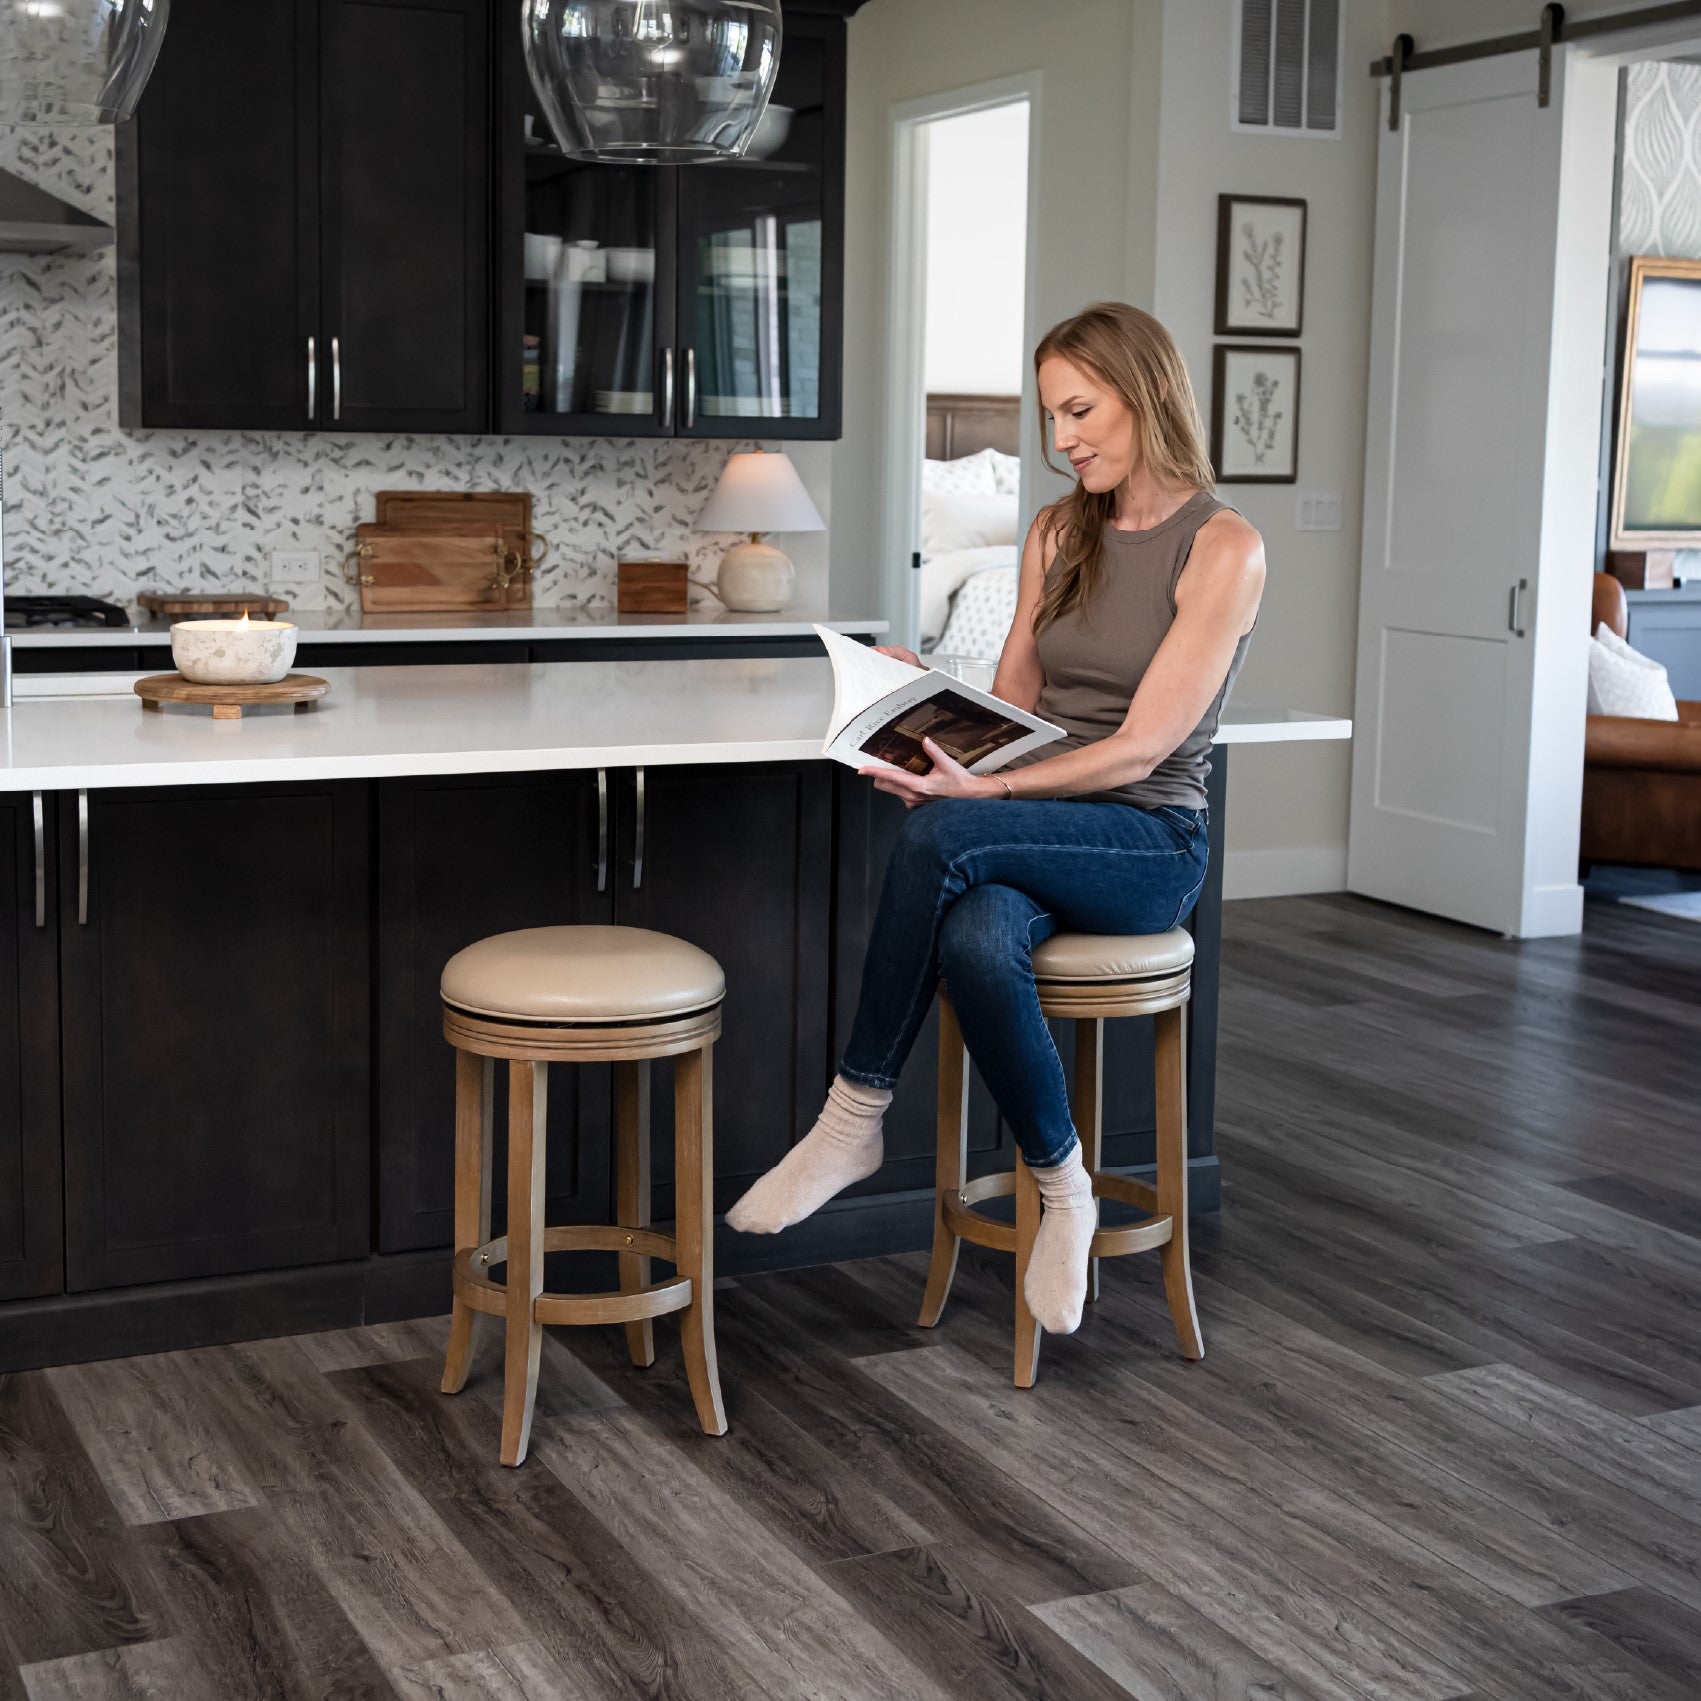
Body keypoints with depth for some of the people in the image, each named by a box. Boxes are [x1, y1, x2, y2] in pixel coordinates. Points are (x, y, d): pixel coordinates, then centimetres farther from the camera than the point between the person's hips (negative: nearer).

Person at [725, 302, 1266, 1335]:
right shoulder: (1059, 533, 13)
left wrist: (980, 789, -27)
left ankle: (857, 1119, -20)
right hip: (1031, 832, 5)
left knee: (941, 833, -34)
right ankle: (1063, 1194, -15)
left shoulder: (1223, 548, -8)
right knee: (976, 941, -34)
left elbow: (1140, 748, -16)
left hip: (1147, 846, -4)